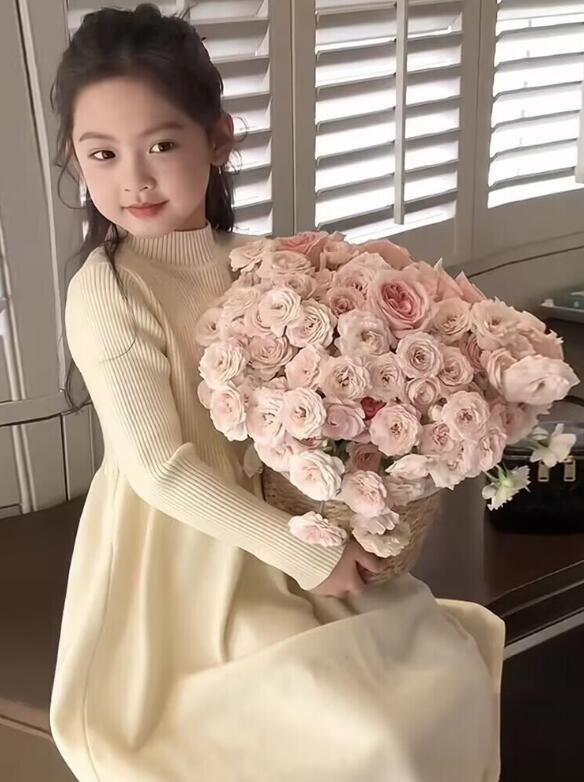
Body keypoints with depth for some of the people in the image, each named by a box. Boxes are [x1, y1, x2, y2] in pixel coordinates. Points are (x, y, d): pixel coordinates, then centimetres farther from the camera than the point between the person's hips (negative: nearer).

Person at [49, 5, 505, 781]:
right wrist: (303, 551, -20)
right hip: (189, 564, -6)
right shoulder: (106, 291, -20)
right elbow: (160, 468, -22)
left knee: (449, 665, 7)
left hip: (273, 528, 7)